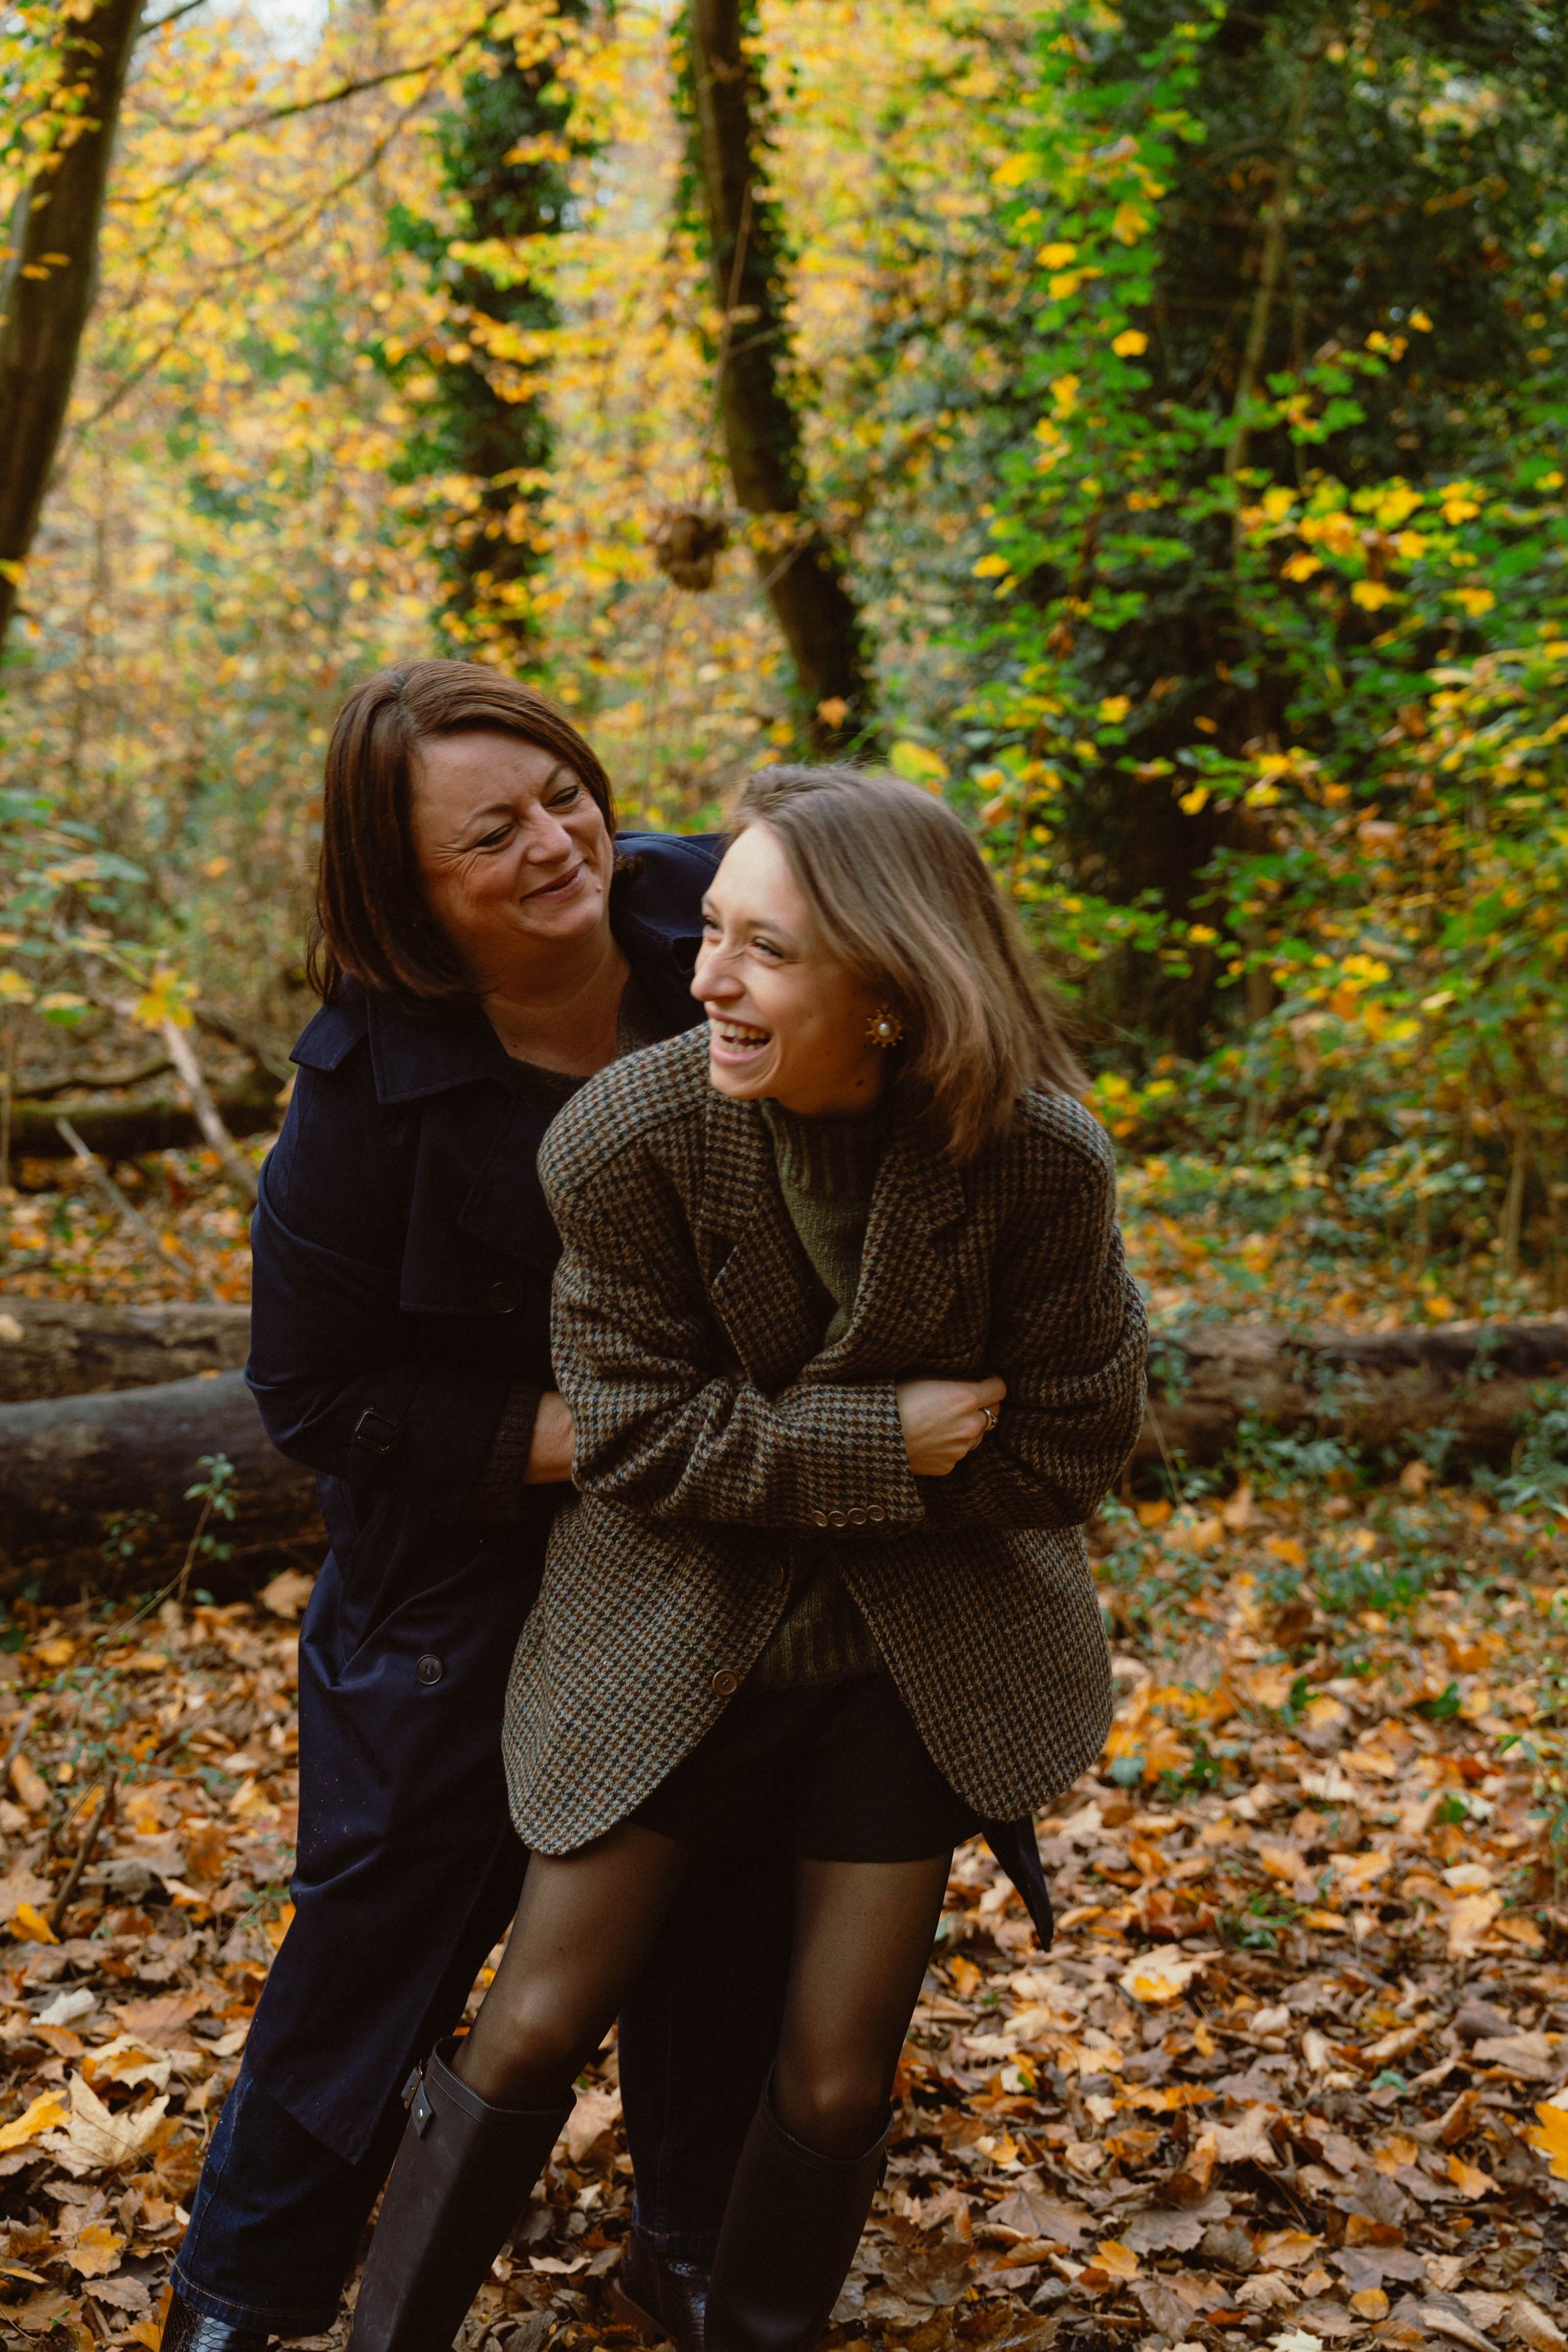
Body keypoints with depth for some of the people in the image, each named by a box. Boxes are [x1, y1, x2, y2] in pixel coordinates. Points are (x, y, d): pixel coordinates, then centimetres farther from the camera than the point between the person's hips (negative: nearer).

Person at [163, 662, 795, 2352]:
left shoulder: (713, 930, -15)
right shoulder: (370, 1087, -22)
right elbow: (317, 1400, -14)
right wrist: (577, 1436, -22)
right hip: (460, 1592, -3)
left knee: (723, 1928, 17)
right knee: (381, 1941, 11)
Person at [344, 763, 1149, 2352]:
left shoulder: (1035, 1157, -20)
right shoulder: (634, 1134, -20)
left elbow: (1071, 1441, -9)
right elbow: (640, 1436, -14)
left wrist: (774, 1460, -10)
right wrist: (882, 1442, -21)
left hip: (917, 1657, 1)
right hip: (673, 1639, 0)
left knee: (836, 2082, 7)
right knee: (534, 2030, 4)